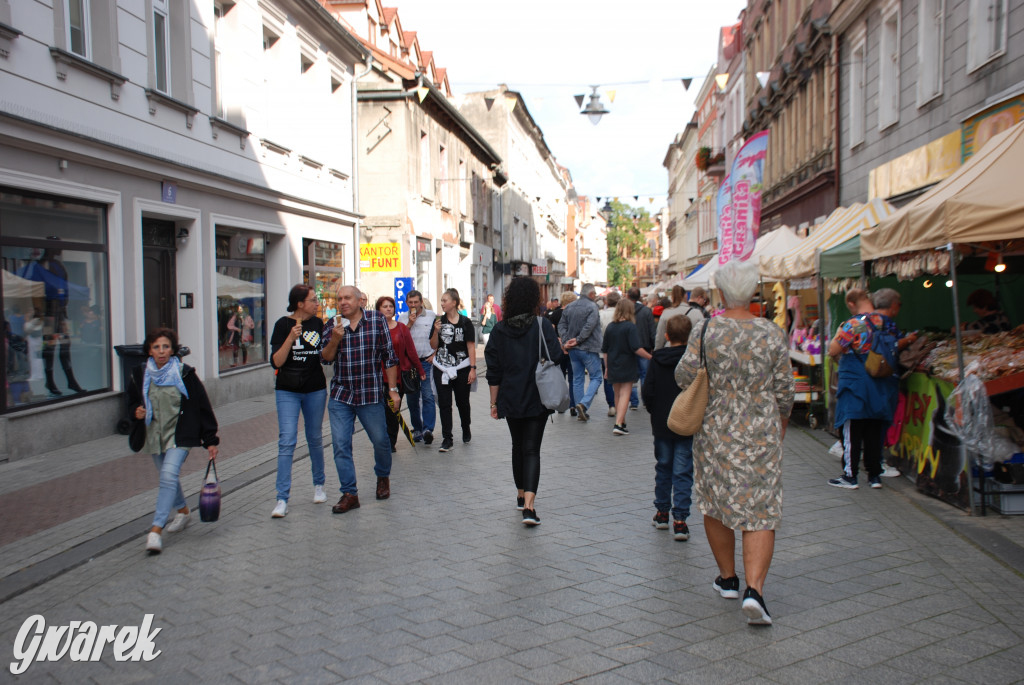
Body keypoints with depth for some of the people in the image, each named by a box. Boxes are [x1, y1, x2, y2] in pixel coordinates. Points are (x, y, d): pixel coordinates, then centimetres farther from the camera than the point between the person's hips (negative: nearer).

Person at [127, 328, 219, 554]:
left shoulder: (185, 374, -10)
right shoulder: (140, 375, 0)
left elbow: (203, 407, -4)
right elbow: (132, 402, 18)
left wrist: (211, 440, -3)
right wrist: (136, 412, -8)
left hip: (179, 435, -5)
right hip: (154, 436, 5)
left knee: (169, 476, -19)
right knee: (168, 477, 17)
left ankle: (156, 530, -19)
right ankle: (183, 510, 42)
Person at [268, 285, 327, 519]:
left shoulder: (318, 323, 6)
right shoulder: (283, 324, -6)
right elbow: (276, 361, -13)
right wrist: (291, 338, -23)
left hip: (316, 389, 3)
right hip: (288, 391, -3)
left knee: (315, 439, 12)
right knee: (287, 441, -9)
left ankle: (319, 486, 30)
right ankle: (282, 499, -8)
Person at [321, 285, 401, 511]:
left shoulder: (377, 320, -2)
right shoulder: (332, 325, 4)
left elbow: (389, 357, 0)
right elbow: (325, 358, 1)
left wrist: (393, 389, -2)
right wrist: (335, 339, -17)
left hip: (371, 395, -2)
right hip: (340, 396, 2)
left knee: (380, 441, 8)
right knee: (341, 445, -3)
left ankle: (383, 477, 36)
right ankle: (349, 494, 7)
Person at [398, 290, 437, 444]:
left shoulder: (431, 315, 4)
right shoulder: (402, 318, 9)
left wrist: (435, 355, -2)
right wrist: (410, 323, -8)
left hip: (427, 361, -3)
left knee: (427, 395, -13)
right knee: (412, 397, 6)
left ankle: (428, 429, -18)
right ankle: (417, 429, 15)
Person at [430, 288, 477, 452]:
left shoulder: (465, 322, -4)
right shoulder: (439, 321, 5)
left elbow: (471, 346, -4)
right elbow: (434, 346, 6)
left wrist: (473, 368, -9)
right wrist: (436, 331, -12)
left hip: (462, 368, -2)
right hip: (442, 368, 2)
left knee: (462, 402, 10)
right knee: (444, 403, -1)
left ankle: (466, 429, 36)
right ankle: (447, 439, 3)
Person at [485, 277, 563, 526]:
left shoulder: (500, 330, 1)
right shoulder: (542, 325, -9)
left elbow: (494, 372, 3)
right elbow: (555, 359, -14)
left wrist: (494, 403, 10)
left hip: (510, 400, 3)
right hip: (537, 400, -3)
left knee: (518, 446, 21)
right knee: (531, 449, -2)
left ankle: (521, 495, 34)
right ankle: (529, 506, -15)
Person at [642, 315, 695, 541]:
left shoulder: (656, 360, -4)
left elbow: (647, 391, -4)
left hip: (661, 424, 3)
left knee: (663, 468, 17)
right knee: (682, 473, 1)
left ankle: (662, 513, 27)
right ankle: (680, 519, -3)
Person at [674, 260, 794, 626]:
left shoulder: (705, 330, -7)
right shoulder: (772, 334, -5)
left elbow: (684, 375, -8)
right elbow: (784, 389, 0)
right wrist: (781, 420, 18)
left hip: (714, 431, 1)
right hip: (761, 432, 0)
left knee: (715, 502, 16)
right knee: (760, 509, 2)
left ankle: (728, 578, 28)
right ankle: (754, 589, -10)